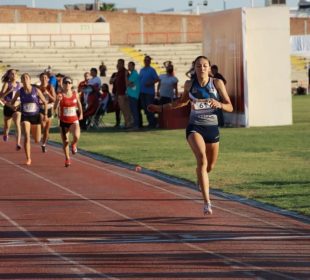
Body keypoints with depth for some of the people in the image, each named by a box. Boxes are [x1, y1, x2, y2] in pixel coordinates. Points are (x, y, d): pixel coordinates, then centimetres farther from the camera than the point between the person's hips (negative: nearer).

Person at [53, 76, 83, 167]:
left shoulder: (75, 94, -2)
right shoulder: (60, 96, -9)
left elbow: (79, 103, 19)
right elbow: (55, 108, -20)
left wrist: (81, 113, 22)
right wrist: (58, 100, -37)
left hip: (74, 121, 0)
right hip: (63, 121, 0)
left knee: (76, 136, -26)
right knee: (65, 142, 8)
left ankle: (73, 144, 10)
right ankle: (67, 158, 29)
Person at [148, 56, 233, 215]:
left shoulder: (217, 83, -5)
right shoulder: (189, 84, 0)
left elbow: (230, 107, -4)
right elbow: (183, 101, 21)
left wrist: (219, 104, -25)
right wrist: (162, 108, 20)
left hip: (212, 127, 2)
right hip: (194, 127, -2)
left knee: (210, 166, 15)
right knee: (202, 160, -26)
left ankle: (200, 177, 56)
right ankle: (207, 202, -28)